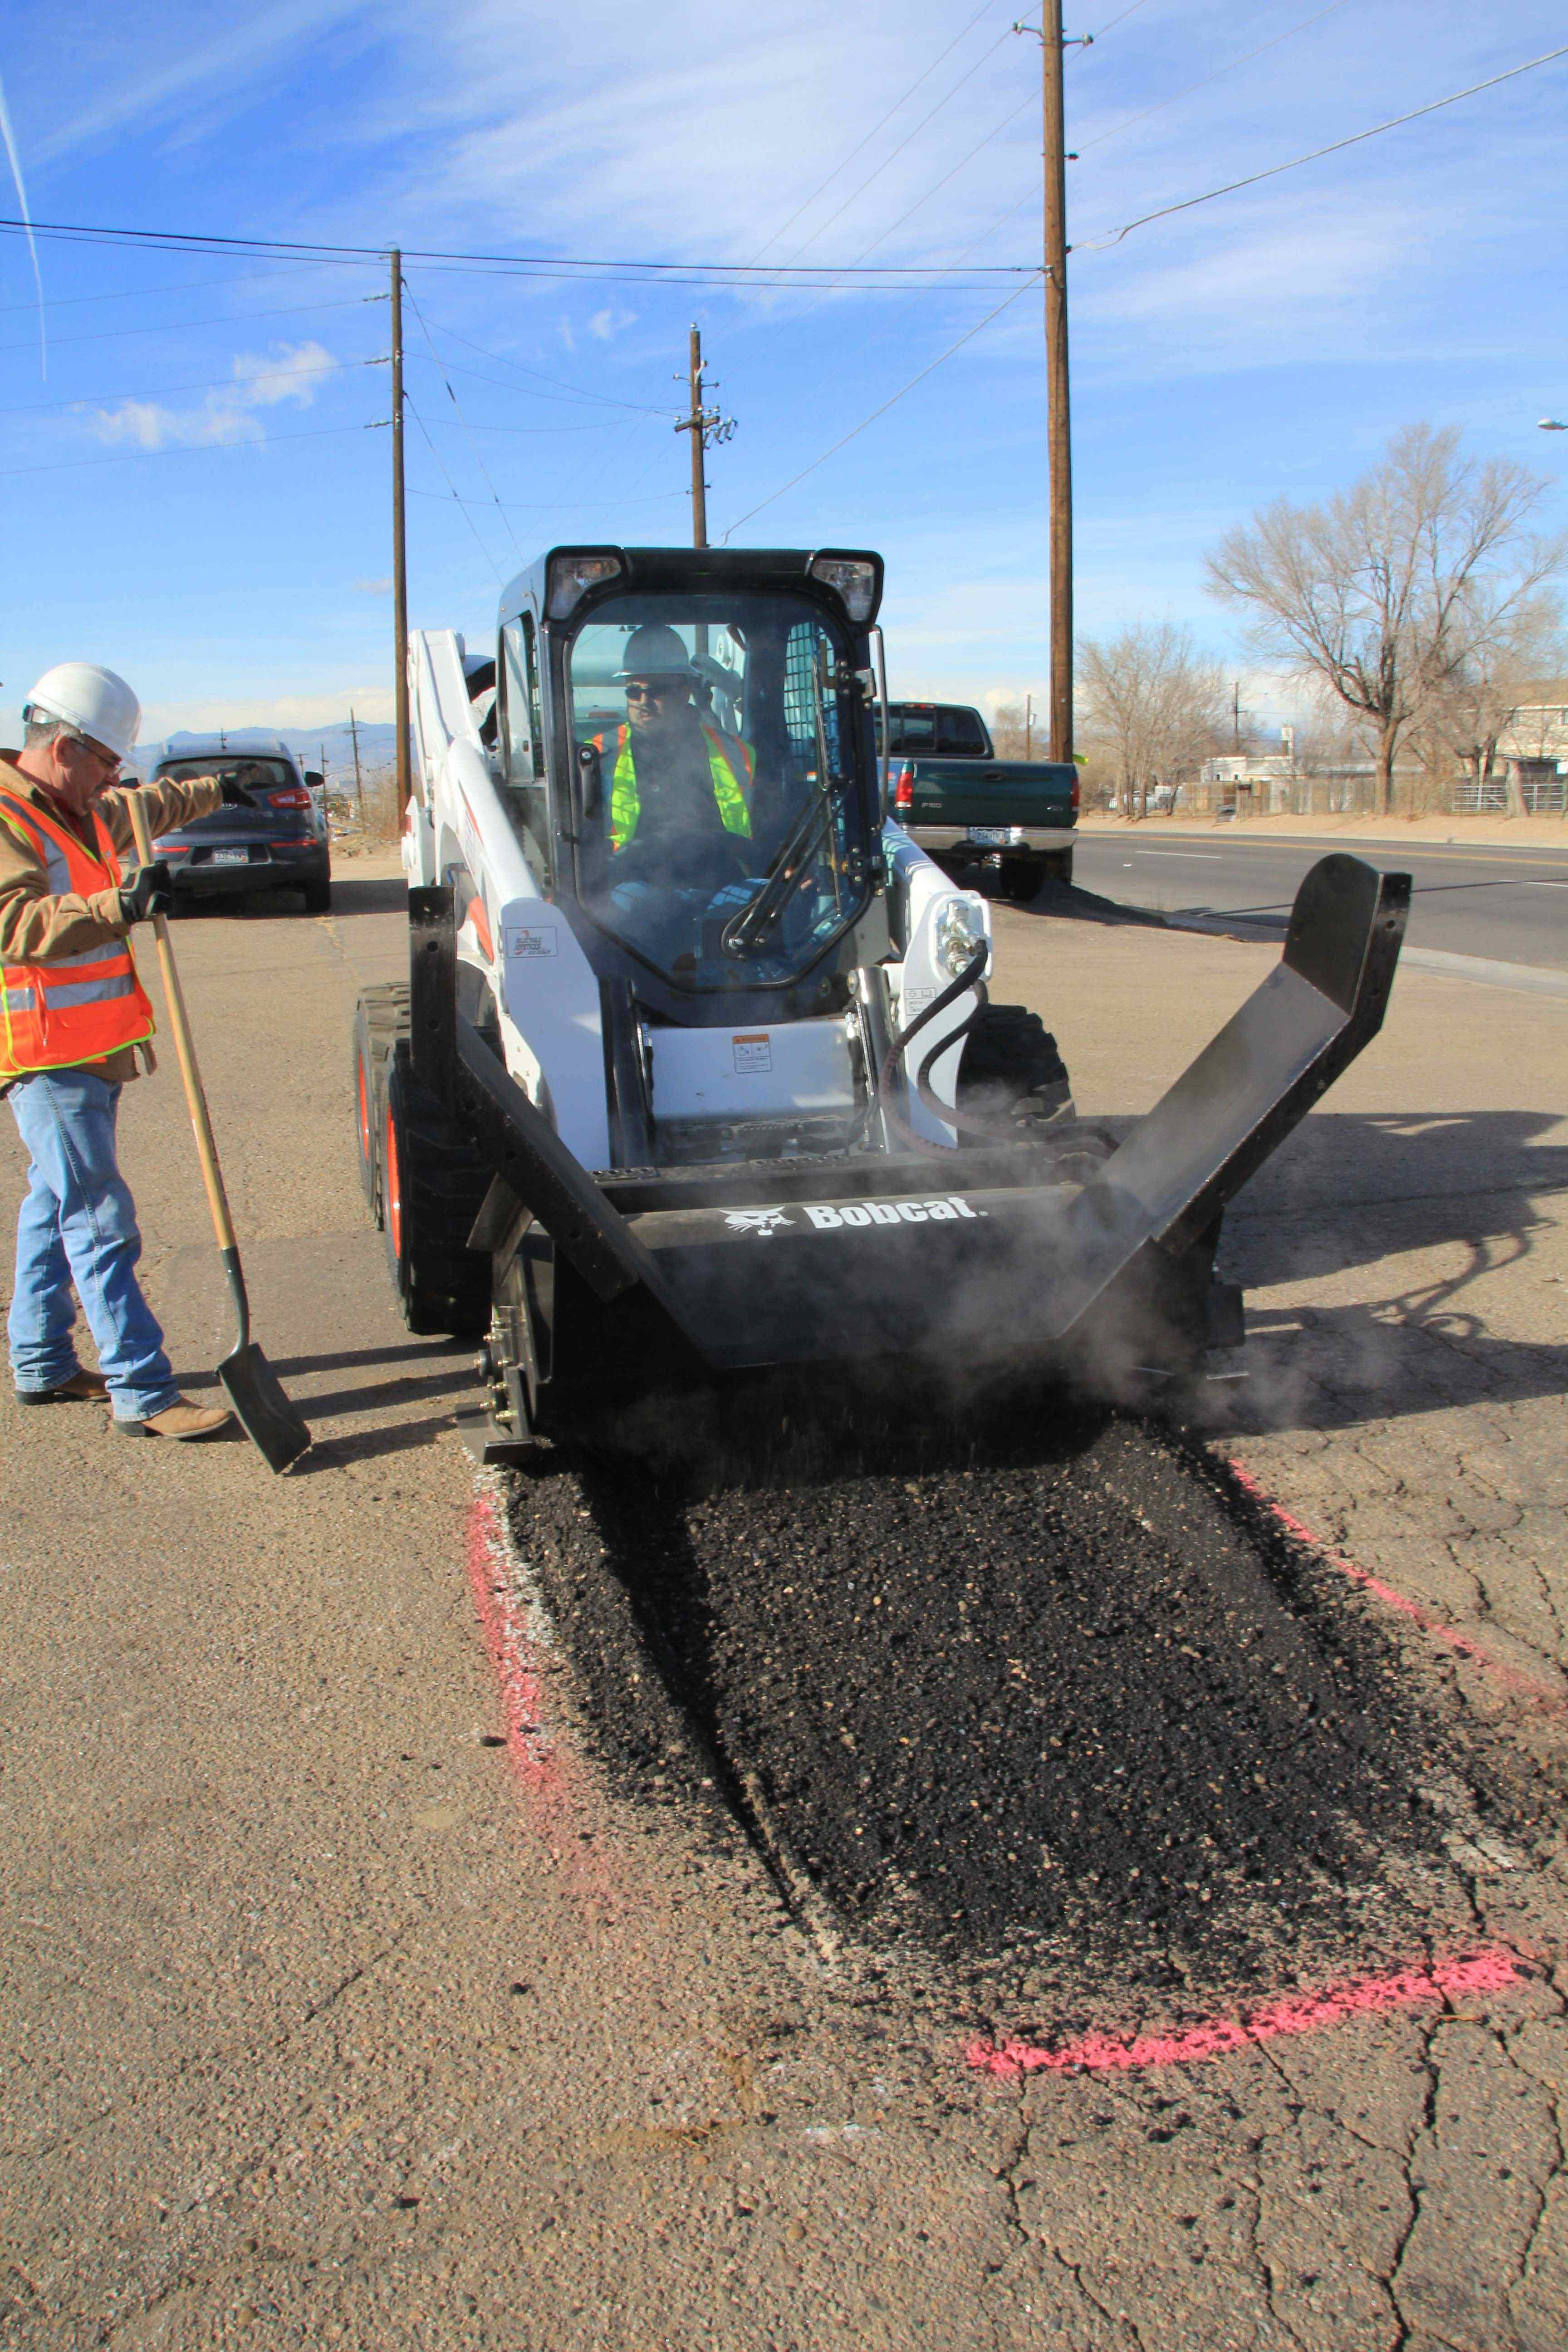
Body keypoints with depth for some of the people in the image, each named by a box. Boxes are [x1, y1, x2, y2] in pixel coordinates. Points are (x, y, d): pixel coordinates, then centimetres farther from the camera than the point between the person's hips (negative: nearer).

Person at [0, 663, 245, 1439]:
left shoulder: (81, 814, 16)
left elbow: (147, 808, 37)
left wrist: (214, 792, 53)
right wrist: (117, 904, -40)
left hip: (90, 1052, 10)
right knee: (98, 1217, -11)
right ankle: (143, 1395, -10)